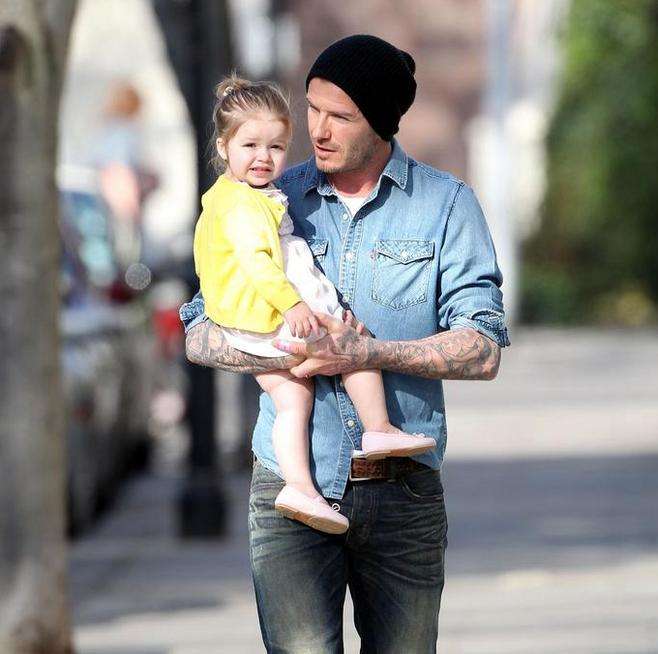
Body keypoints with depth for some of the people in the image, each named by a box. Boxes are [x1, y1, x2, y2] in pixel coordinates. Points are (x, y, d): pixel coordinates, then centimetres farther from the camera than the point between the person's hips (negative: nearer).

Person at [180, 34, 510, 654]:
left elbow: (482, 352, -4)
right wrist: (287, 356, -12)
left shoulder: (446, 204, 3)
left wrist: (369, 354, -18)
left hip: (401, 493, 0)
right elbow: (199, 334, 8)